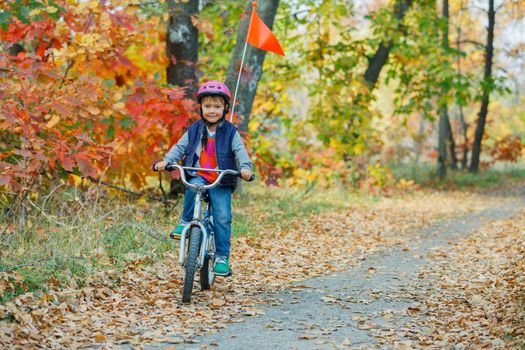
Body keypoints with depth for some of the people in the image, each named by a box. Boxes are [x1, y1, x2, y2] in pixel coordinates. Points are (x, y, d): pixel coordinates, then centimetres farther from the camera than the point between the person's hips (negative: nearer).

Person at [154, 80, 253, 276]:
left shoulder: (230, 132, 1)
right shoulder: (194, 130, 7)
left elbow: (239, 150, -9)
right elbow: (180, 147, 7)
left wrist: (245, 167, -29)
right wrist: (166, 161, -11)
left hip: (221, 182, -1)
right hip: (198, 176, 1)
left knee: (222, 218, -10)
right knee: (193, 187, -35)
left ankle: (222, 257, 0)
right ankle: (185, 221, -14)